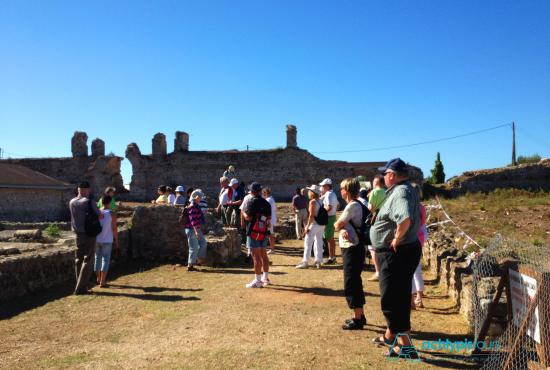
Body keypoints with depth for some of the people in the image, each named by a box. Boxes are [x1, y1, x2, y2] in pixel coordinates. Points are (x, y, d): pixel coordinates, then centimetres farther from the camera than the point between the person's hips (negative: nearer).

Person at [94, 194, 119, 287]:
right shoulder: (111, 214, -10)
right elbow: (114, 229, -10)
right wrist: (116, 241, 0)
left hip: (96, 240, 4)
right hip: (107, 241, -4)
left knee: (97, 259, 16)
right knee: (105, 260, 2)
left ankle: (98, 279, 27)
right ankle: (102, 282, 0)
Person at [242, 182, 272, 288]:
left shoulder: (252, 202, -11)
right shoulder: (266, 203, 11)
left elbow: (248, 217, -17)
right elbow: (269, 218, 12)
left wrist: (243, 212, 1)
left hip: (254, 232, -7)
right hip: (264, 232, 8)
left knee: (256, 256, -5)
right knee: (263, 255, 16)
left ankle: (257, 281, -3)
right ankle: (266, 278, 25)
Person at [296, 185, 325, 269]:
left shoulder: (312, 202, -13)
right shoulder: (320, 202, 11)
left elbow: (311, 215, -19)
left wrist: (307, 227, -17)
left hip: (314, 225, -8)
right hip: (321, 225, 8)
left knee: (308, 243, -2)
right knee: (319, 243, 12)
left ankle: (305, 262, 0)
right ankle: (318, 262, 16)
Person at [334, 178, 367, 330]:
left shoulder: (352, 206, -17)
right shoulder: (357, 205, 14)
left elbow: (337, 225, -13)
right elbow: (342, 226, 6)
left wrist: (339, 226, 8)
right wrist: (342, 230, -15)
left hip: (352, 249, -10)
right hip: (354, 248, 10)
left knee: (351, 284, -3)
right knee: (355, 283, 17)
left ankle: (357, 320, 5)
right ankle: (360, 316, 27)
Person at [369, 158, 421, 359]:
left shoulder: (400, 192, -21)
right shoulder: (406, 190, 12)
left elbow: (405, 218, -40)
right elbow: (412, 218, 23)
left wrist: (396, 239, -25)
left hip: (396, 253, -11)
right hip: (401, 252, 11)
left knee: (391, 299, -2)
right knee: (398, 297, 21)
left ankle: (405, 345, 7)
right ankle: (390, 335, 37)